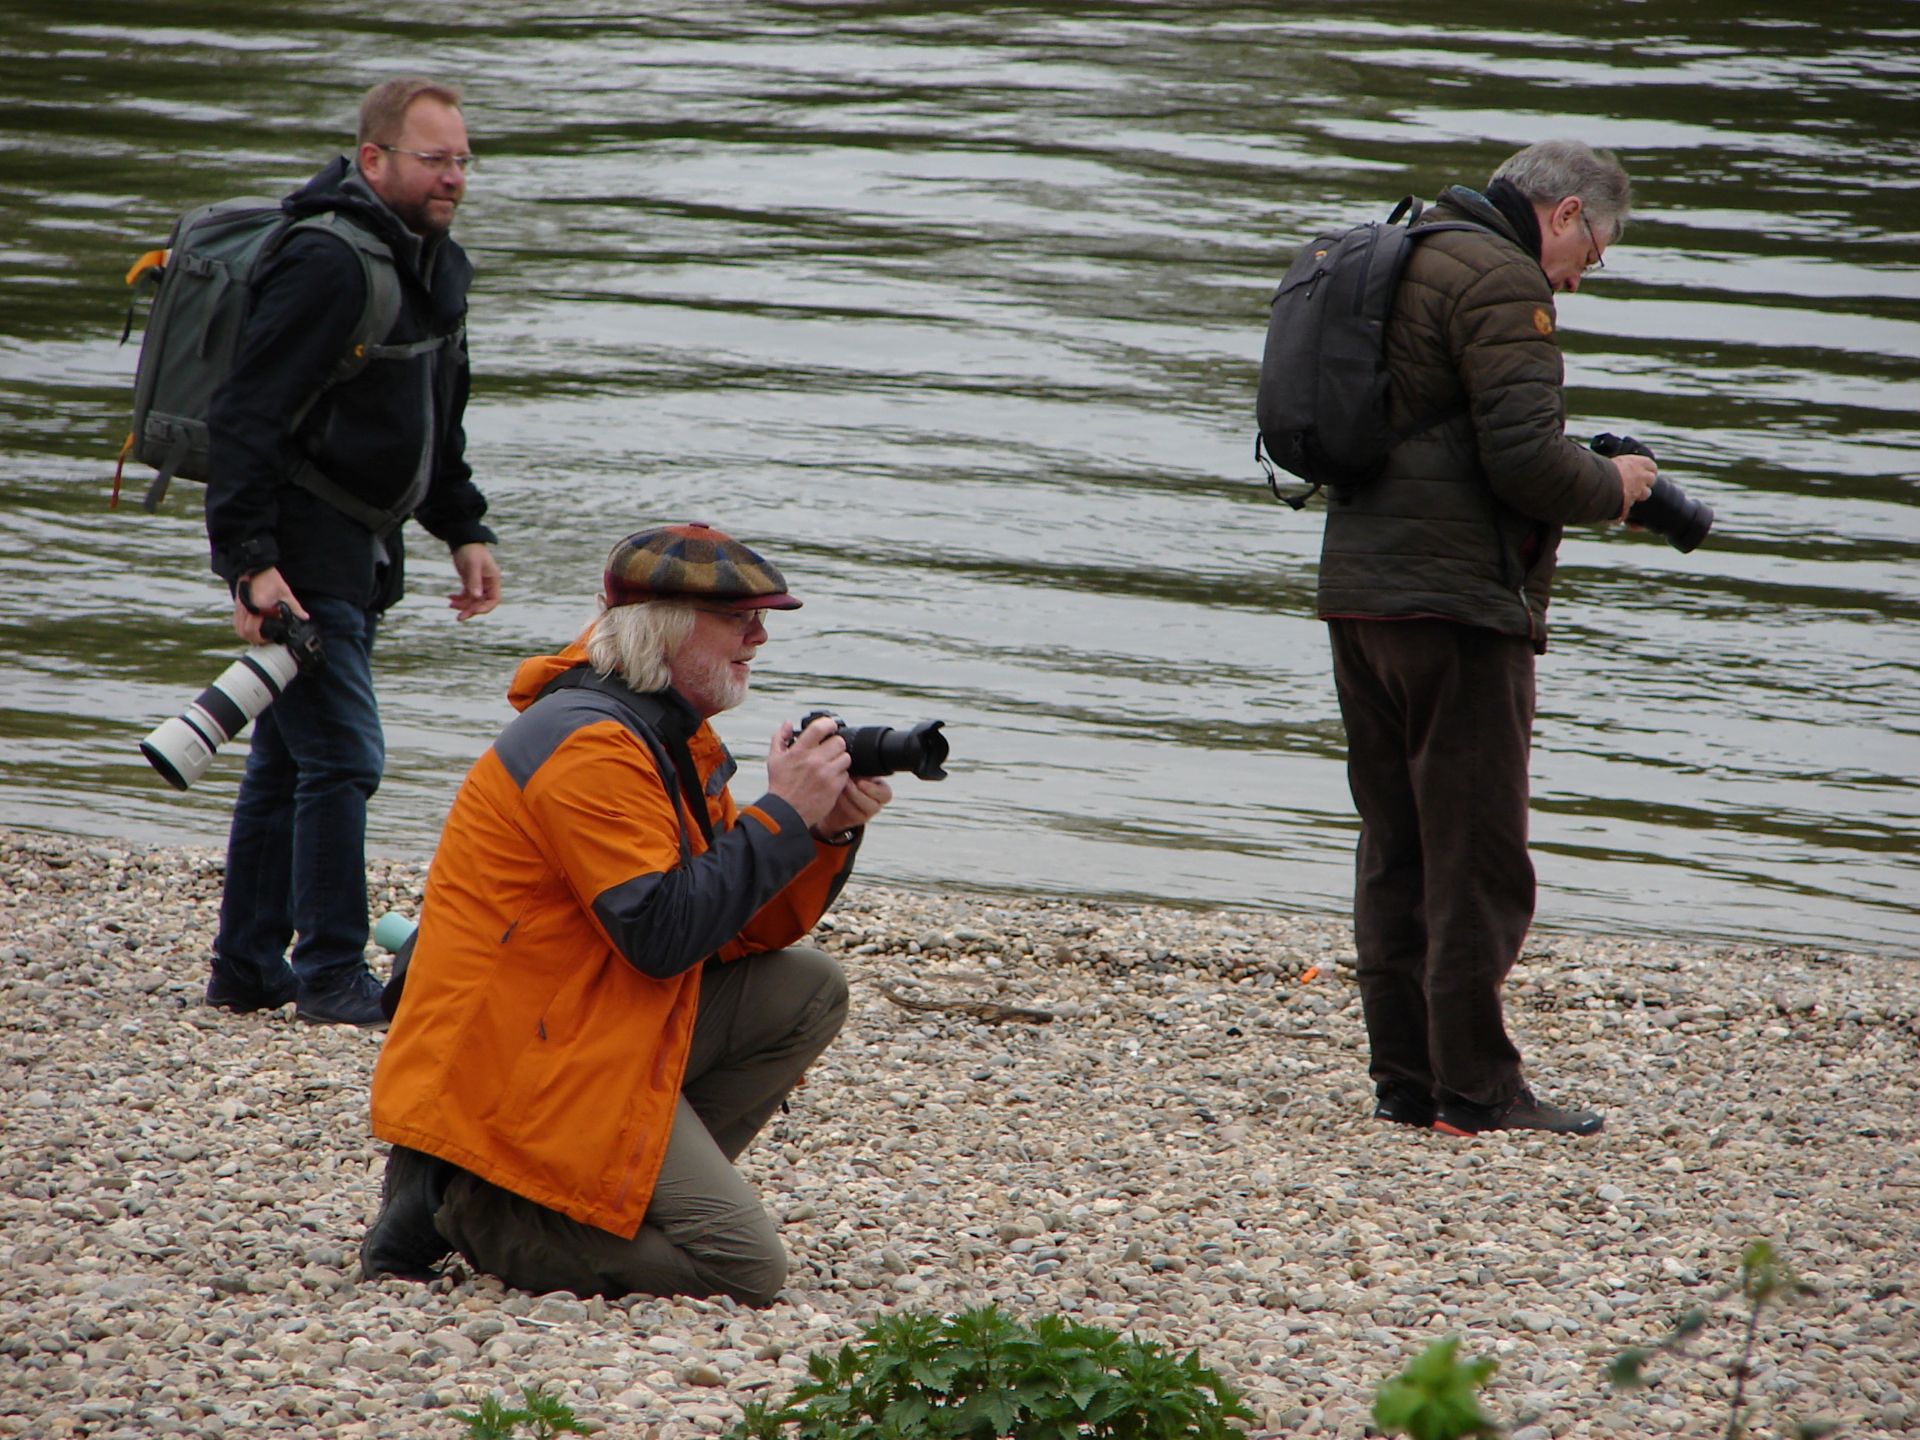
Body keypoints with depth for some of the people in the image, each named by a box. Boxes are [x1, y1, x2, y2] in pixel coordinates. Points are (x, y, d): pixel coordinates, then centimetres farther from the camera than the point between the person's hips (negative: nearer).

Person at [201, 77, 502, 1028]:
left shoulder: (437, 267, 12)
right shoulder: (329, 264, -19)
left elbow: (438, 424, 25)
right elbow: (244, 417, -22)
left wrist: (464, 531, 18)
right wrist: (250, 563, -27)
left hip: (355, 548, 10)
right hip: (297, 549, -10)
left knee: (286, 760, 14)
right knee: (341, 757, -10)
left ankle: (247, 968, 21)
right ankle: (330, 977, -5)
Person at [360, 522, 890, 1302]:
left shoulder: (670, 734, 15)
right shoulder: (590, 747, -17)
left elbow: (744, 933, 12)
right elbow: (664, 933, -24)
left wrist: (828, 833, -4)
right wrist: (784, 814, -18)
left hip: (595, 1036, 10)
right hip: (516, 1074, -10)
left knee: (809, 991, 6)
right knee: (746, 1268, -14)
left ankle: (619, 1191, 4)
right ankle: (470, 1207, -4)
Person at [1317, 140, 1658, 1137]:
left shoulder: (1403, 263, 20)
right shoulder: (1500, 282, -10)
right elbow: (1524, 456, -20)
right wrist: (1611, 487, 0)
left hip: (1358, 594, 9)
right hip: (1458, 604, -9)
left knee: (1396, 849, 12)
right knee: (1478, 859, -4)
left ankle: (1406, 1077, 14)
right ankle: (1474, 1087, -2)